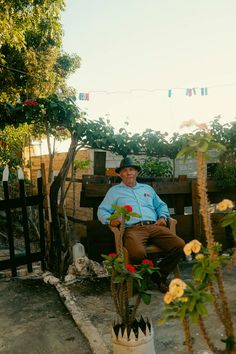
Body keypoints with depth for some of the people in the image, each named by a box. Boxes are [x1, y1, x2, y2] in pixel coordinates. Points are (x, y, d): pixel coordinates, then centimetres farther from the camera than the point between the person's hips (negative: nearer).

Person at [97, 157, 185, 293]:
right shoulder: (114, 191, 20)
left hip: (154, 226, 4)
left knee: (180, 245, -21)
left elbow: (161, 205, 33)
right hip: (133, 229, -4)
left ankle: (160, 275, 0)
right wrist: (110, 219, -8)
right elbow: (102, 210, 14)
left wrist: (163, 217, 12)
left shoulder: (147, 188, 31)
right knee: (138, 253, -38)